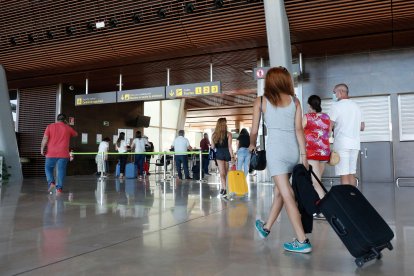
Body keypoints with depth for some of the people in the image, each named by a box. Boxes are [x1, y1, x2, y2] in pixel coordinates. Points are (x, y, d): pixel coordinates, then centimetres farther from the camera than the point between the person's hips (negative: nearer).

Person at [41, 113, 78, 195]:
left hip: (51, 153, 0)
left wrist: (42, 149, 2)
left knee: (48, 168, 16)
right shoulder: (68, 128, 7)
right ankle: (59, 188, -1)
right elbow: (75, 134, 26)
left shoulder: (50, 126, 4)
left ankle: (51, 183, -2)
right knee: (61, 170, 3)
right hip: (63, 154, 0)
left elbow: (45, 139, -5)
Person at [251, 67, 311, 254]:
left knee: (287, 195, -3)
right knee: (278, 191, 18)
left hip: (276, 150, -4)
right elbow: (299, 129, 1)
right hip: (293, 150, 4)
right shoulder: (294, 101, 9)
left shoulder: (261, 101, 4)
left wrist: (252, 145, 27)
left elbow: (254, 131, 7)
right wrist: (303, 155, 1)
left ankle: (302, 241, -3)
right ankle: (266, 227, 34)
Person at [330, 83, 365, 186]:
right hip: (355, 143, 7)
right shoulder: (356, 106, 17)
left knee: (344, 175, -7)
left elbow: (329, 126, -12)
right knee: (351, 174, 11)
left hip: (342, 143, -7)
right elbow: (362, 127, 19)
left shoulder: (336, 105, -5)